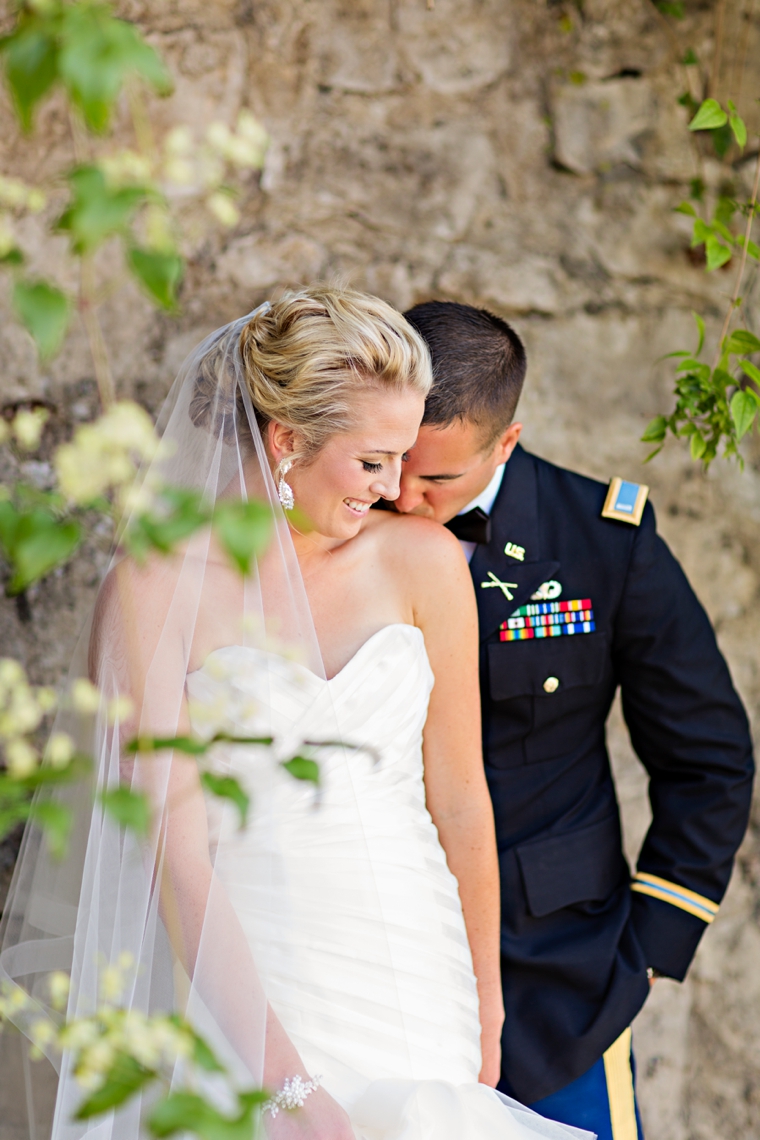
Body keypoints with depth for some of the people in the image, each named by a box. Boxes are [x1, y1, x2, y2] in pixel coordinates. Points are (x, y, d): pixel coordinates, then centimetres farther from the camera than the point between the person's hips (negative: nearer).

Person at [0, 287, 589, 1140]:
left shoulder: (421, 560, -1)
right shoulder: (154, 589, -10)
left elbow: (460, 802, 5)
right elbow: (174, 852, -15)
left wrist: (484, 1007, 11)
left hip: (408, 969, 3)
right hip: (236, 980, -2)